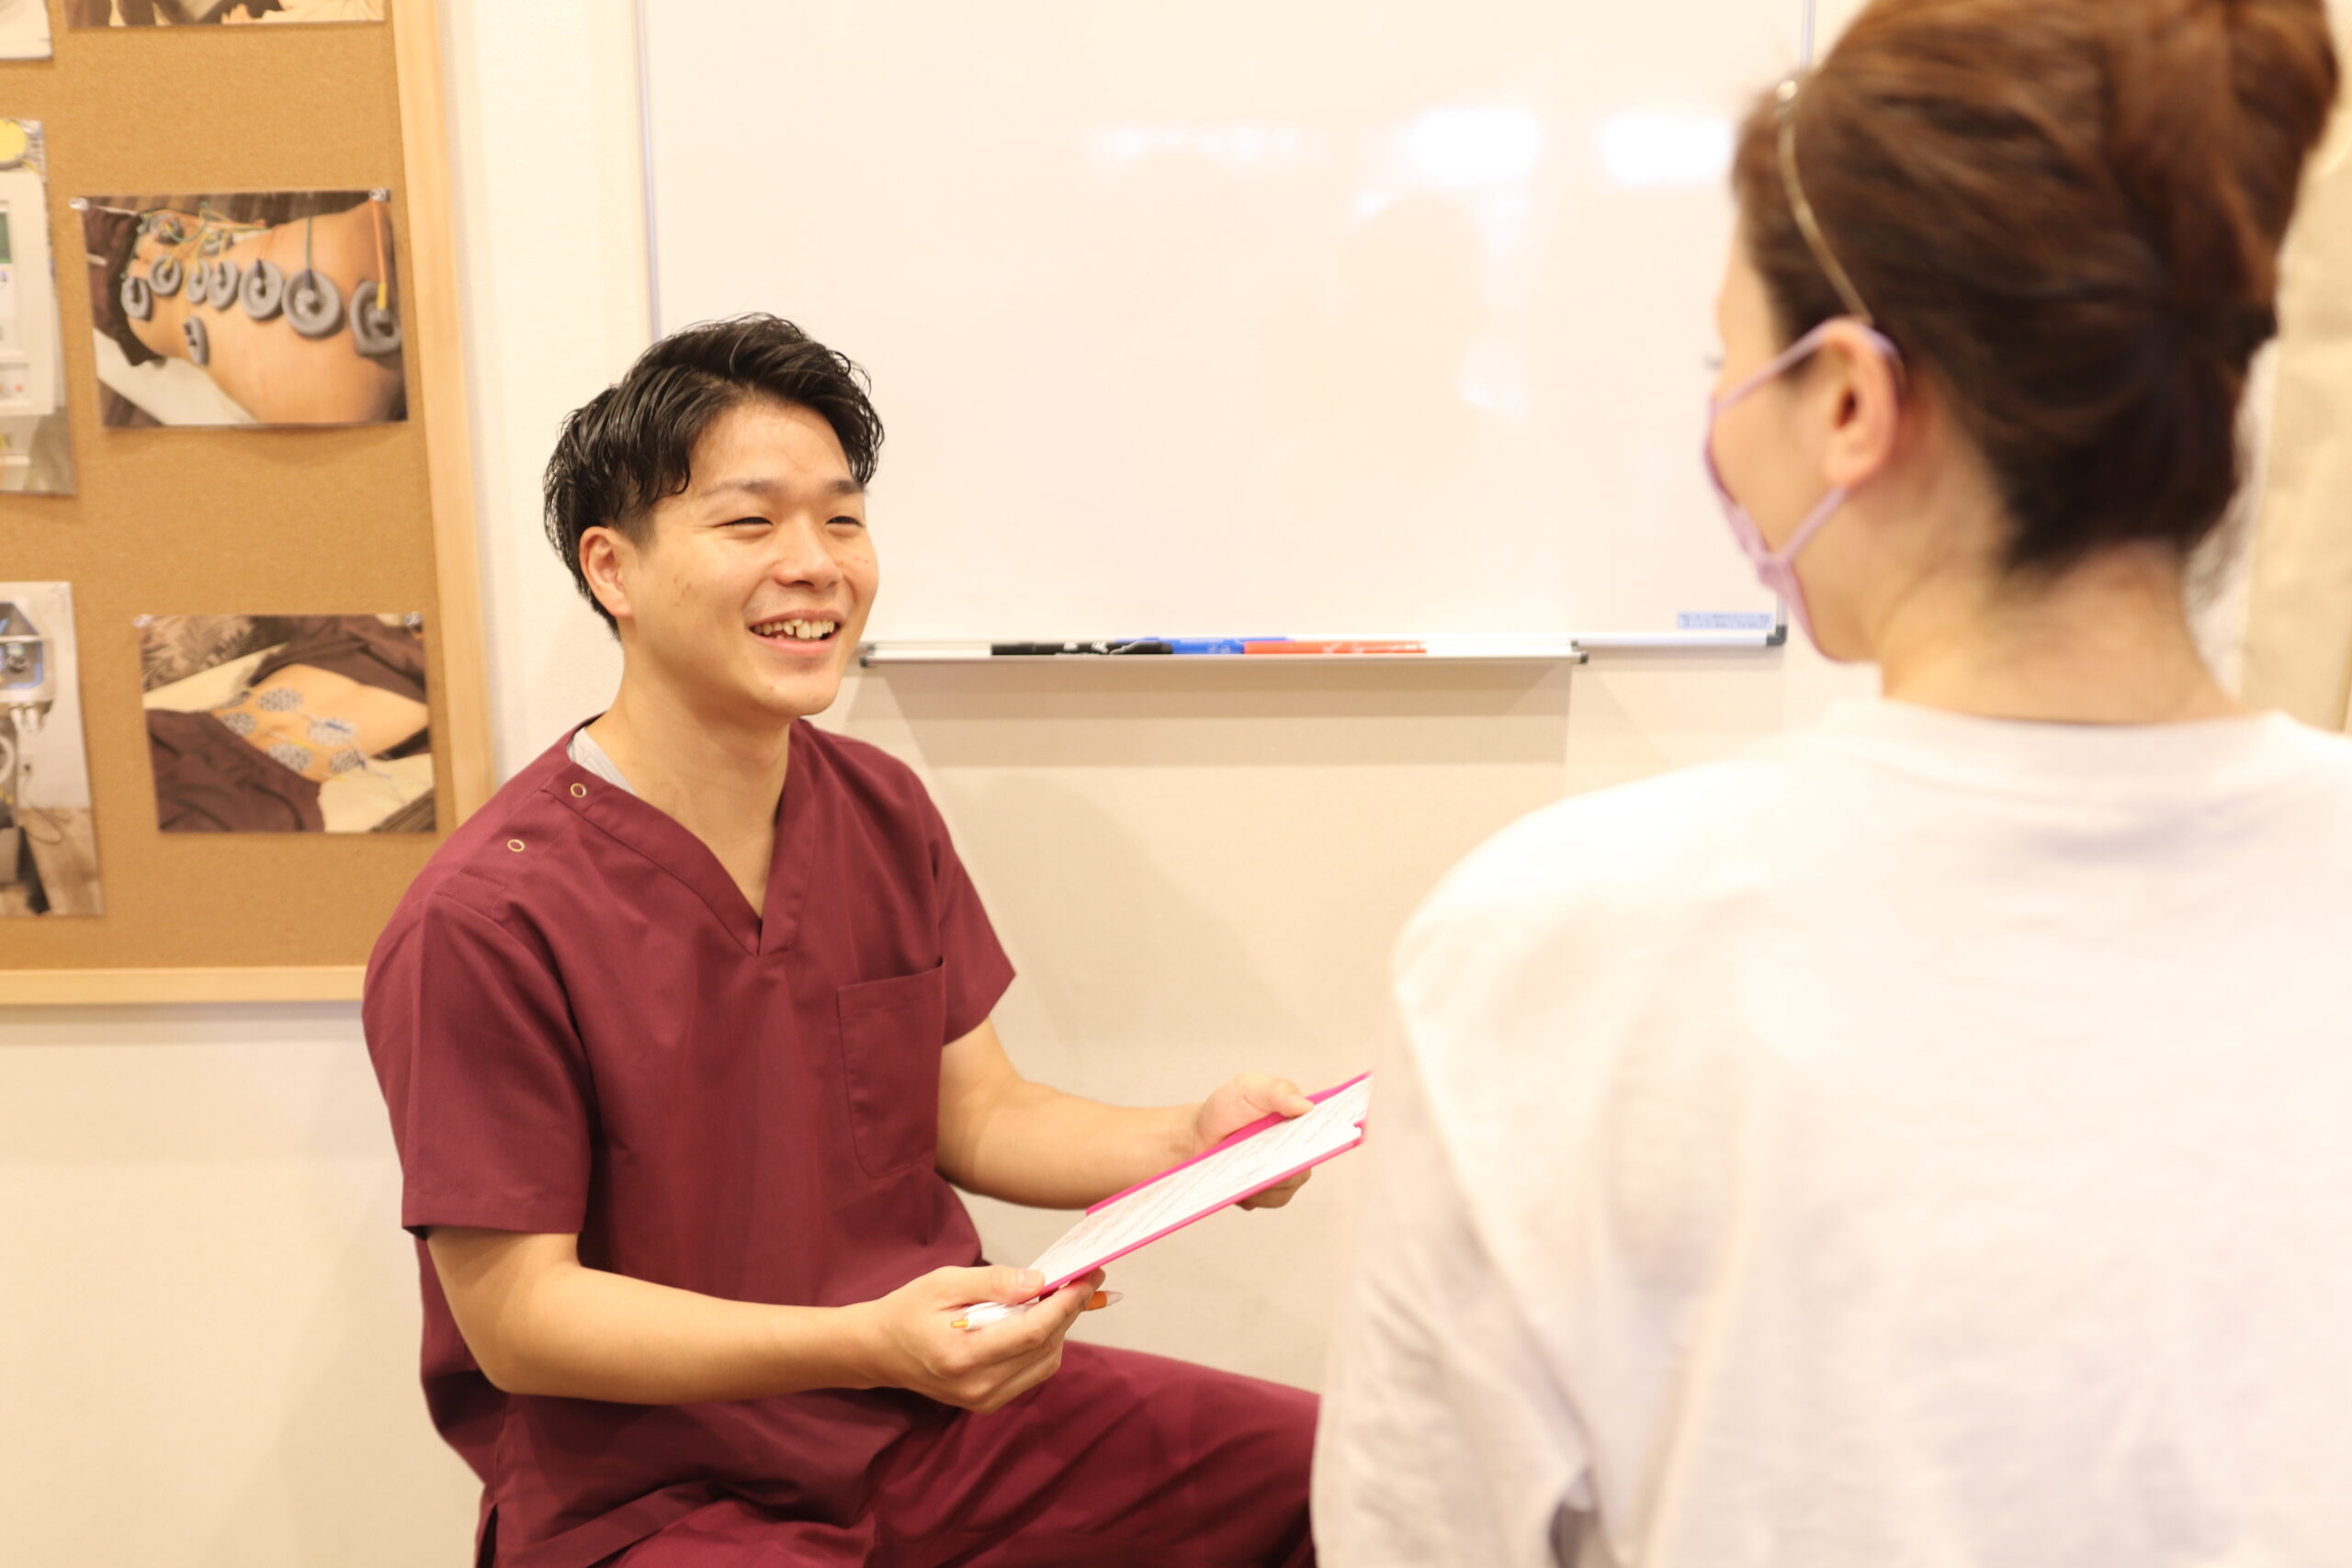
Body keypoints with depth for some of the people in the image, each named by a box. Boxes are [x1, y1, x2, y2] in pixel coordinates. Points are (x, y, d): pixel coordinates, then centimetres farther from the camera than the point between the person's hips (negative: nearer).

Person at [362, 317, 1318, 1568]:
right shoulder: (484, 922, -18)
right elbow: (515, 1317, -15)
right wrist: (869, 1345, -27)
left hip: (933, 1412, 6)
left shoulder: (881, 811, 4)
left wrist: (1188, 1143, -11)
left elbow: (975, 1114, 9)